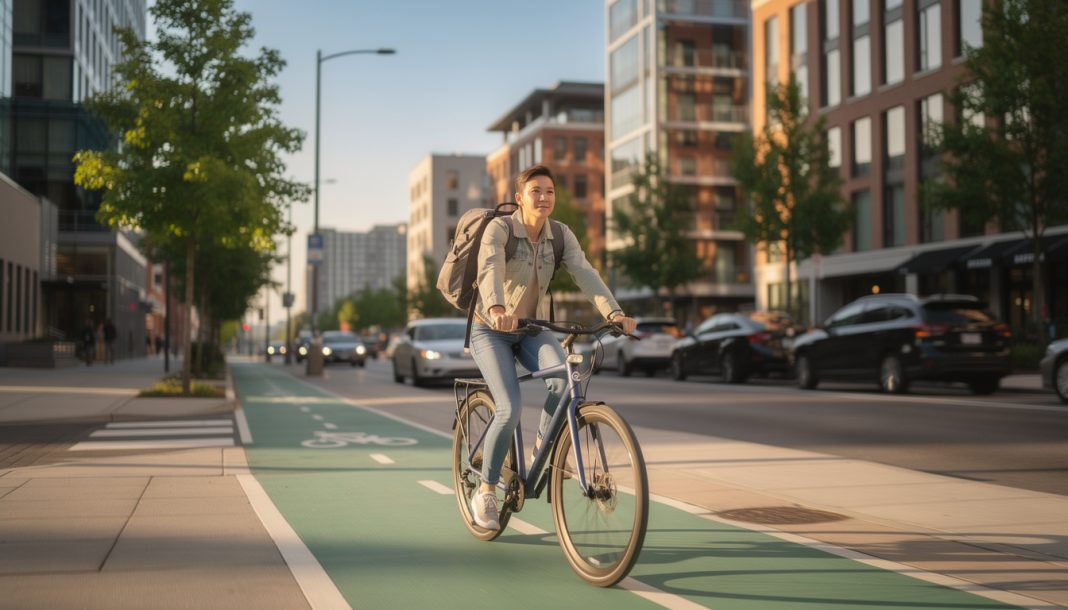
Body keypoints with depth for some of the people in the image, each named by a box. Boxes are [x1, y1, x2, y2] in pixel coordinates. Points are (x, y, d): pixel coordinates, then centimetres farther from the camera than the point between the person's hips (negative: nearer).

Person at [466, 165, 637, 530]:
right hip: (491, 330, -4)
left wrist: (614, 312, -36)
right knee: (510, 410, -22)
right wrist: (497, 309, -57)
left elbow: (585, 274, -19)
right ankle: (485, 493, -1)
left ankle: (544, 447, -1)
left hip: (532, 329, 4)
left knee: (564, 377, -28)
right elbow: (489, 269, -36)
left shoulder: (560, 236, -4)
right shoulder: (498, 229, -17)